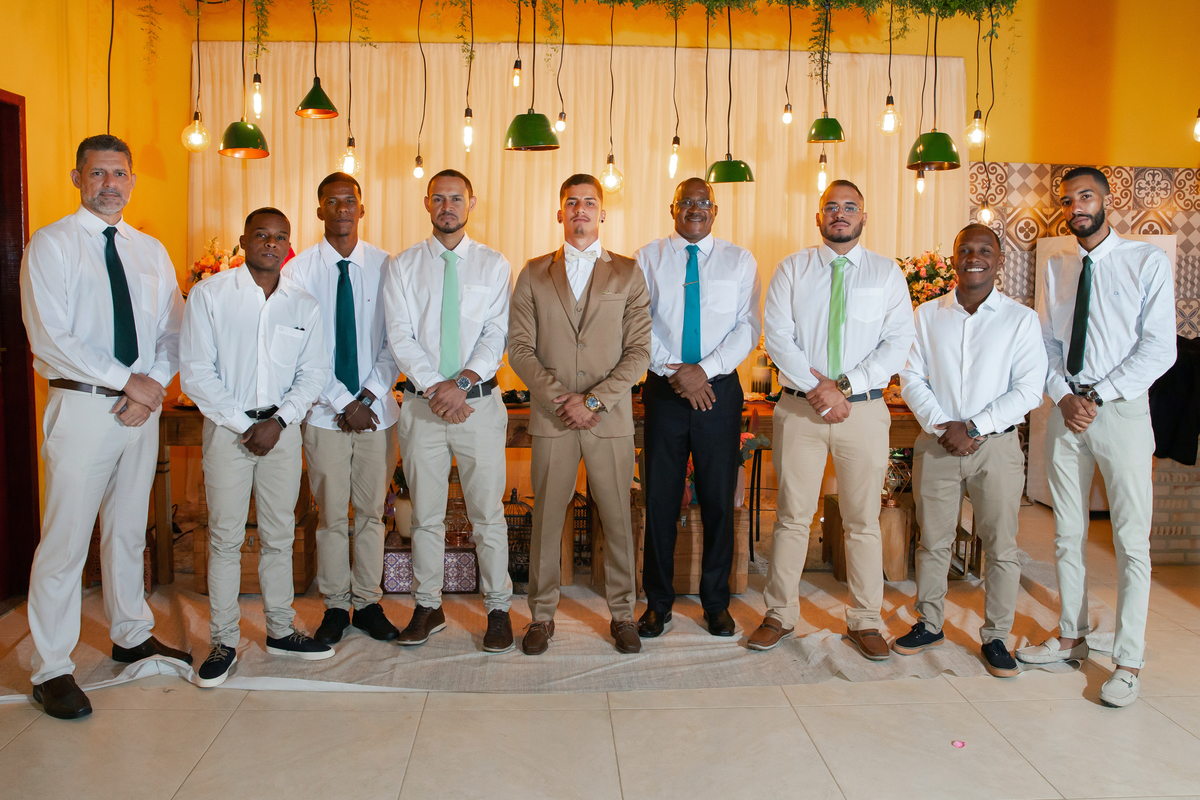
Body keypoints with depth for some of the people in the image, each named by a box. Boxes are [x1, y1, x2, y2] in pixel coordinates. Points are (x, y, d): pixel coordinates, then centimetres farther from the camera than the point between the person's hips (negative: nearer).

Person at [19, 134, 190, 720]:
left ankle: (132, 635, 31)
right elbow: (50, 338, -12)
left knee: (129, 530, 16)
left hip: (143, 406, 5)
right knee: (66, 540, -3)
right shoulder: (51, 245, -3)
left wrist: (154, 383, -7)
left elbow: (173, 331, 12)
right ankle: (51, 670, 8)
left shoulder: (151, 251, 13)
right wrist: (127, 381, -14)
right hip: (81, 406, -5)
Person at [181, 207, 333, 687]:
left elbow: (314, 372, 6)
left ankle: (280, 631, 20)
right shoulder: (209, 294, -1)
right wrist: (242, 425, -10)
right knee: (226, 536, 0)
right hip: (227, 427, -2)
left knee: (280, 534, 8)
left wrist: (278, 421, -8)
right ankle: (223, 642, 10)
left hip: (283, 428, 3)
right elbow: (196, 372, -5)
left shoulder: (303, 305, 8)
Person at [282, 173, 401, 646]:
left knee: (371, 512, 9)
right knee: (331, 514, 6)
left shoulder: (386, 267, 2)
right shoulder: (298, 270, -1)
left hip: (377, 409, 1)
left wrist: (368, 396, -9)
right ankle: (335, 606, 19)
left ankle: (368, 603, 21)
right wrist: (344, 402, -10)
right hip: (324, 411, -1)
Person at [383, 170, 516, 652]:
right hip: (421, 403, 1)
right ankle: (428, 607, 22)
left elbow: (497, 335, -3)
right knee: (425, 514, 9)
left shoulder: (494, 266, 5)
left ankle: (498, 609, 15)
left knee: (488, 513, 4)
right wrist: (434, 386, -14)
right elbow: (400, 337, -2)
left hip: (480, 402, -1)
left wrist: (462, 382, -16)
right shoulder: (402, 266, 6)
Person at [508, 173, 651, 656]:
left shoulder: (628, 273, 7)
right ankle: (542, 614, 18)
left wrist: (594, 400, -10)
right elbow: (520, 348, 3)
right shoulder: (534, 274, 10)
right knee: (547, 516, 5)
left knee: (617, 517, 5)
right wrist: (559, 398, -9)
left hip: (611, 417, 0)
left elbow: (639, 350, 1)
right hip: (551, 417, 1)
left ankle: (622, 614, 19)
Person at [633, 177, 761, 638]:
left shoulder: (740, 262, 9)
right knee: (660, 499, 3)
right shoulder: (648, 259, 8)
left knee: (719, 500, 4)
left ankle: (716, 603, 18)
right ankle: (658, 604, 16)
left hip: (720, 389, 0)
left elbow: (748, 327, 0)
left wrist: (705, 369, -13)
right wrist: (674, 372, -12)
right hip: (664, 389, 0)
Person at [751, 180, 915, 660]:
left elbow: (898, 344, -1)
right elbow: (777, 336, -3)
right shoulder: (792, 269, 8)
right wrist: (817, 389, -13)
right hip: (799, 407, 0)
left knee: (863, 520, 6)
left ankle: (865, 621, 18)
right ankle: (780, 615, 16)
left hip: (865, 408, 0)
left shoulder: (887, 274, 8)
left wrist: (845, 384, -13)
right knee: (793, 516, 4)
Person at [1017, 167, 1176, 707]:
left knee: (1132, 541, 0)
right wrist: (1064, 395, -7)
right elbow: (1045, 342, 10)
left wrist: (1096, 396, -15)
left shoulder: (1149, 262, -2)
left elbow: (1159, 349, -9)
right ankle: (1071, 637, 25)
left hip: (1122, 411, -4)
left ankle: (1128, 662, 9)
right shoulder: (1056, 267, 12)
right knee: (1067, 535, 11)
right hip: (1066, 412, 5)